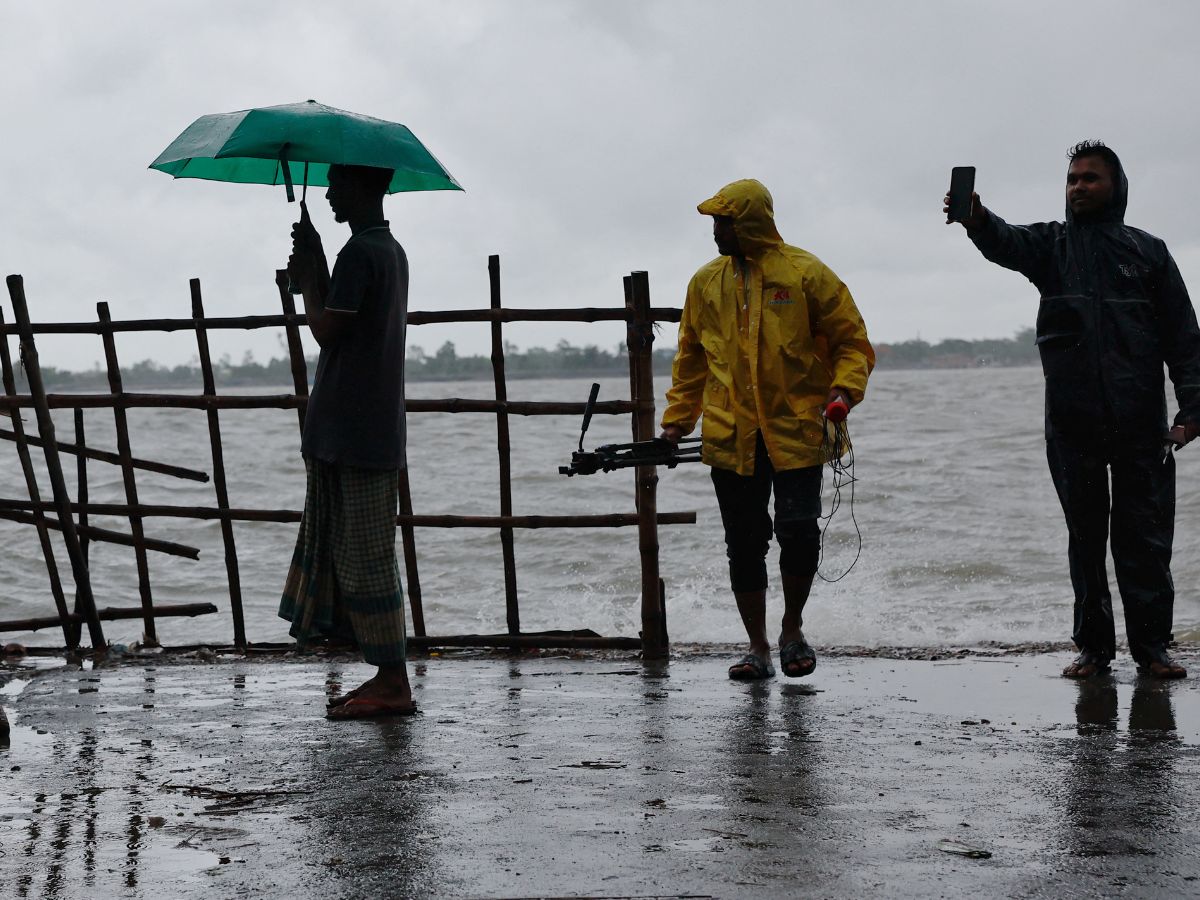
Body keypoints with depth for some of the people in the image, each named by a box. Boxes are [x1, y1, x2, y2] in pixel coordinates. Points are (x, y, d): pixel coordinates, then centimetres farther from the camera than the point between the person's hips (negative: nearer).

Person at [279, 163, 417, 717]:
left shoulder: (359, 253, -15)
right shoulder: (391, 251, 17)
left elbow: (327, 332, -16)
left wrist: (309, 269, -5)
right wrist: (312, 275, 9)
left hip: (354, 434, -10)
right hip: (376, 429, 10)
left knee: (365, 557, -7)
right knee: (358, 555, 12)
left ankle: (393, 684, -6)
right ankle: (387, 676, 13)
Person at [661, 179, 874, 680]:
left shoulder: (805, 274, -3)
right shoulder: (706, 283, 10)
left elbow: (852, 341, 2)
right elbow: (691, 357, 19)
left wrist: (844, 390, -15)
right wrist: (676, 421, 13)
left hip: (795, 432, -3)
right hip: (729, 437, 4)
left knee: (798, 530, -12)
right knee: (744, 544, 5)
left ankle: (792, 629, 12)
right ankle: (758, 649, 15)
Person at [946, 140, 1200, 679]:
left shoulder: (1147, 251, 10)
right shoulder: (1052, 244, 10)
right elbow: (1008, 244, -14)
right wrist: (977, 221, -38)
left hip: (1140, 424, -1)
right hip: (1072, 423, 1)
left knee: (1144, 536, 0)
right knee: (1085, 536, 7)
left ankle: (1151, 645, 6)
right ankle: (1093, 645, 14)